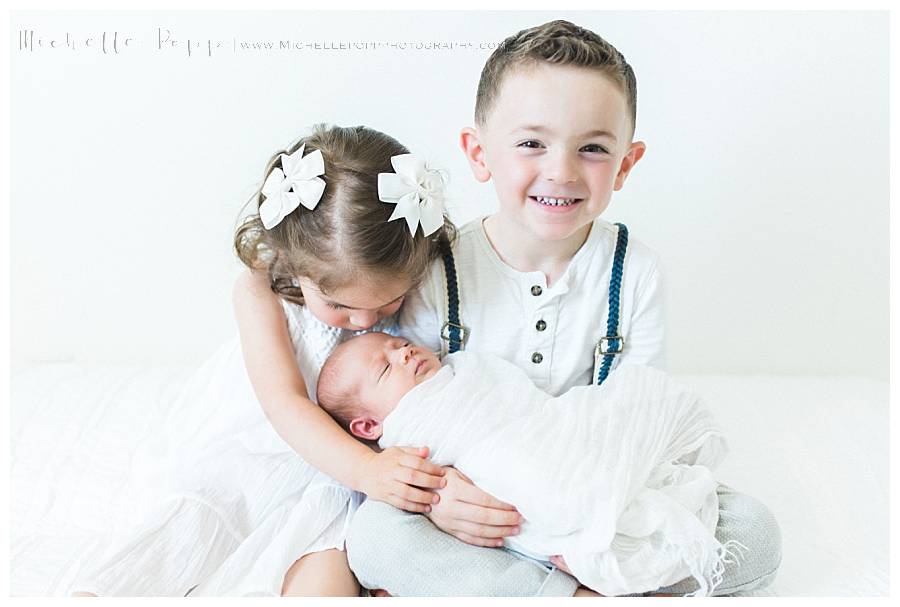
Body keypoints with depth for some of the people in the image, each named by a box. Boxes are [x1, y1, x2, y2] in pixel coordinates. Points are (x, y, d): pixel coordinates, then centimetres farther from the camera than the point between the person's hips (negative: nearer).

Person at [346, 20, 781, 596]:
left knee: (755, 532, -16)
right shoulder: (439, 275, -12)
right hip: (476, 500, -2)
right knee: (374, 534, -30)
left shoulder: (636, 272, -8)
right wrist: (431, 492, -28)